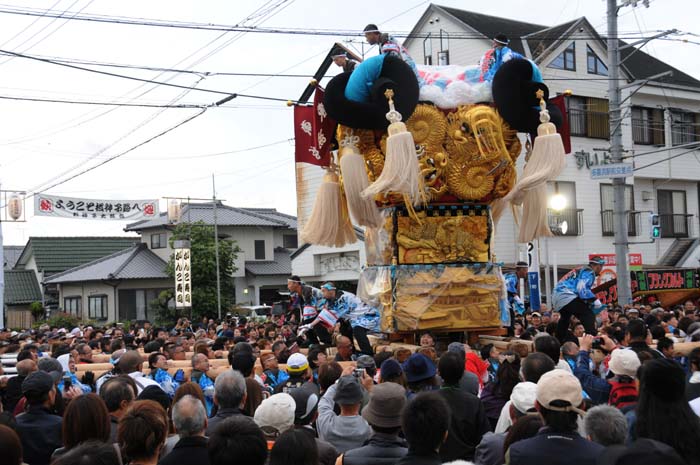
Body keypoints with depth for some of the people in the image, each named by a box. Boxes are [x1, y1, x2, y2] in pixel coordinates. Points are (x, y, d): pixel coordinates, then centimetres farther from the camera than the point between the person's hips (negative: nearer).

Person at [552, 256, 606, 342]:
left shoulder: (581, 270, 25)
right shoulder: (589, 272, -4)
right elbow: (582, 288, -20)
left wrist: (591, 303, 20)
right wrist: (595, 300, -19)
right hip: (566, 296, -10)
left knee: (565, 318, 34)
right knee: (589, 315, -14)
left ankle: (558, 342, 48)